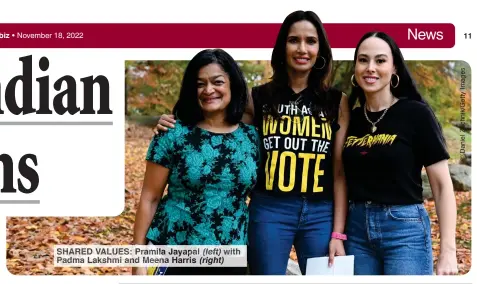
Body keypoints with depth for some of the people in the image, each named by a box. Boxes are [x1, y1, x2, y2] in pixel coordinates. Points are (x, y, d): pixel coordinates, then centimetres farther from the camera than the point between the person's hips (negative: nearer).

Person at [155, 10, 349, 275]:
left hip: (321, 215, 1)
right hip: (269, 211, 0)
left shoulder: (336, 102, 4)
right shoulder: (259, 98, 3)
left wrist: (338, 233, -2)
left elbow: (340, 172, 2)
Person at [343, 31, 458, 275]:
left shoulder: (416, 113, -7)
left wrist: (448, 250, -13)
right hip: (357, 229, 4)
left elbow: (442, 185, -7)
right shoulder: (350, 119, 5)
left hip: (405, 229, -4)